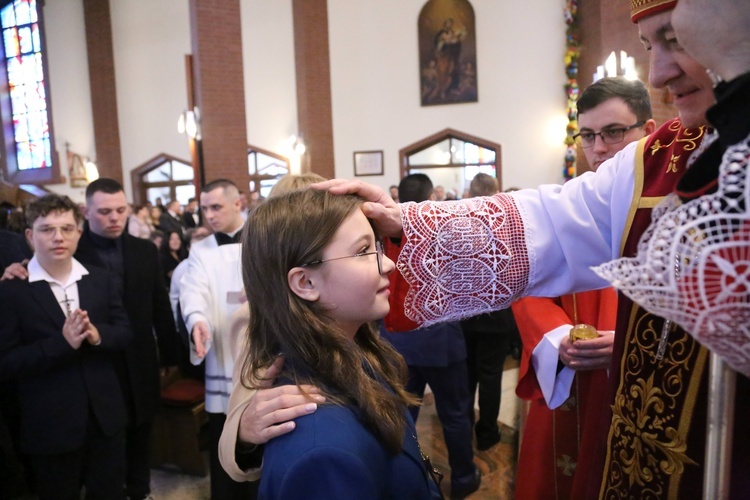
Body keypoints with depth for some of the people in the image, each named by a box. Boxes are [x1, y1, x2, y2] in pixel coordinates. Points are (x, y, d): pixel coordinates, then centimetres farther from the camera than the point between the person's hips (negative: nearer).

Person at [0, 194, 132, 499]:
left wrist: (98, 335, -18)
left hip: (106, 416, 4)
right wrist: (61, 343, -26)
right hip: (51, 426, -3)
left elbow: (125, 333, 3)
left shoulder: (99, 281, 2)